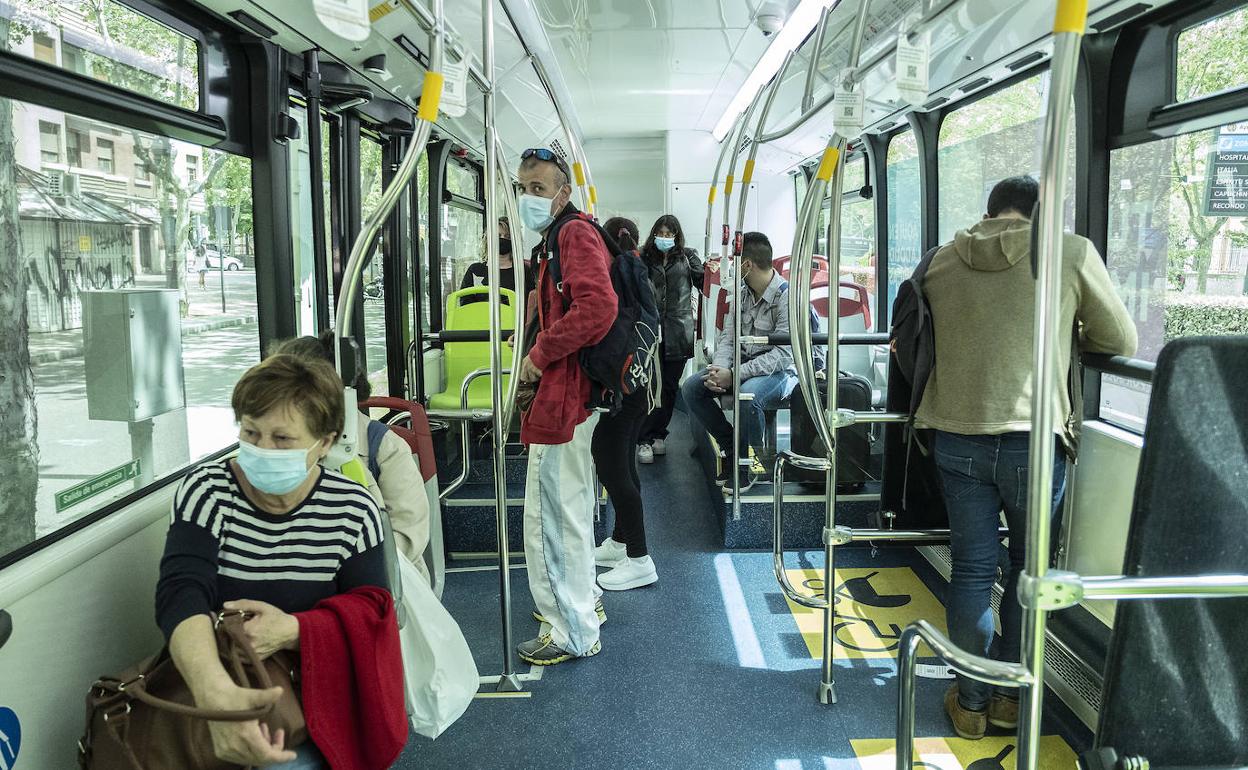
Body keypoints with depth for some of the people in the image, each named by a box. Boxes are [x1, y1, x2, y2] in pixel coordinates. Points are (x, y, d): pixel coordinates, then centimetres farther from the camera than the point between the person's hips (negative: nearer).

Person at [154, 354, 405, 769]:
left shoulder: (353, 511, -4)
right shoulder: (207, 491, -6)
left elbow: (372, 614, -5)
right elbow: (181, 595, -20)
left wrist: (294, 630, -26)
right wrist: (216, 693, -40)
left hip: (315, 698, -1)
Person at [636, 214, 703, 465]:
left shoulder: (688, 257, 10)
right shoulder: (645, 259, 8)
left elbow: (703, 284, 4)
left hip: (678, 330, 1)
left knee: (670, 386, 9)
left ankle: (658, 435, 21)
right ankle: (644, 440, 0)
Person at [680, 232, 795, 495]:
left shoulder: (787, 297, -19)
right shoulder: (742, 293, 5)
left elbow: (782, 354, -24)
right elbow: (728, 337, 6)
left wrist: (734, 374, -30)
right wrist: (719, 368, -17)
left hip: (779, 371, -7)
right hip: (743, 364, 7)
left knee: (747, 395, -39)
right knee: (691, 388, -10)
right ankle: (730, 448, 3)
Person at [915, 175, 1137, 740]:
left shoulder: (942, 261, 6)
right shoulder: (1071, 253, -3)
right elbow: (1121, 342, 5)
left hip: (958, 438, 2)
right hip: (1032, 439, -2)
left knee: (972, 570, 12)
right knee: (1031, 567, 17)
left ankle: (971, 701, 22)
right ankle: (1010, 695, 28)